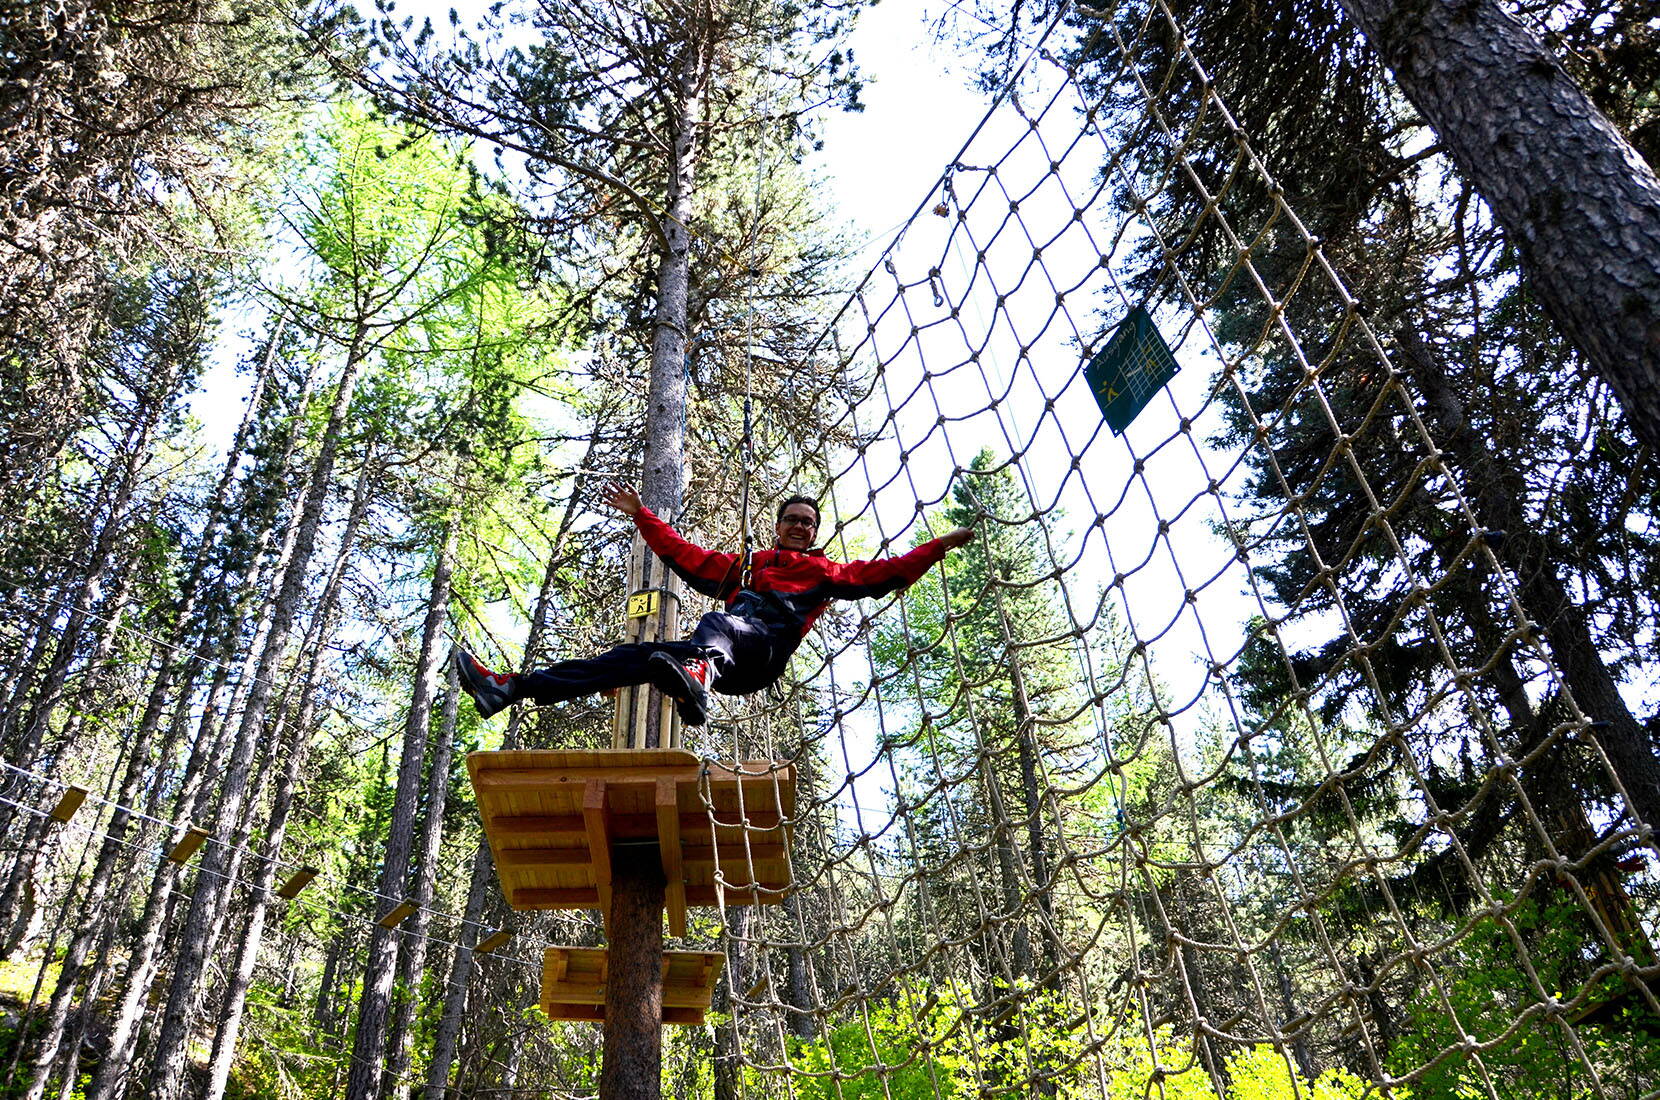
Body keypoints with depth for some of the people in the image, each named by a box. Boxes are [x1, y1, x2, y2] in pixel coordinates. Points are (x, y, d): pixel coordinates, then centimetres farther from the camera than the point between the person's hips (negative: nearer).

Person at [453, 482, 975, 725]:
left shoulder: (825, 572, 27)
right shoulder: (743, 566, 38)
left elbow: (884, 573, 19)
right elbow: (684, 554, 37)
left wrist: (940, 545, 12)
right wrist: (641, 516, 36)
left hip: (766, 646, -5)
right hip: (723, 655, 5)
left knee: (716, 624, -40)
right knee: (630, 657, -12)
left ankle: (696, 680, -78)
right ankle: (509, 687, -20)